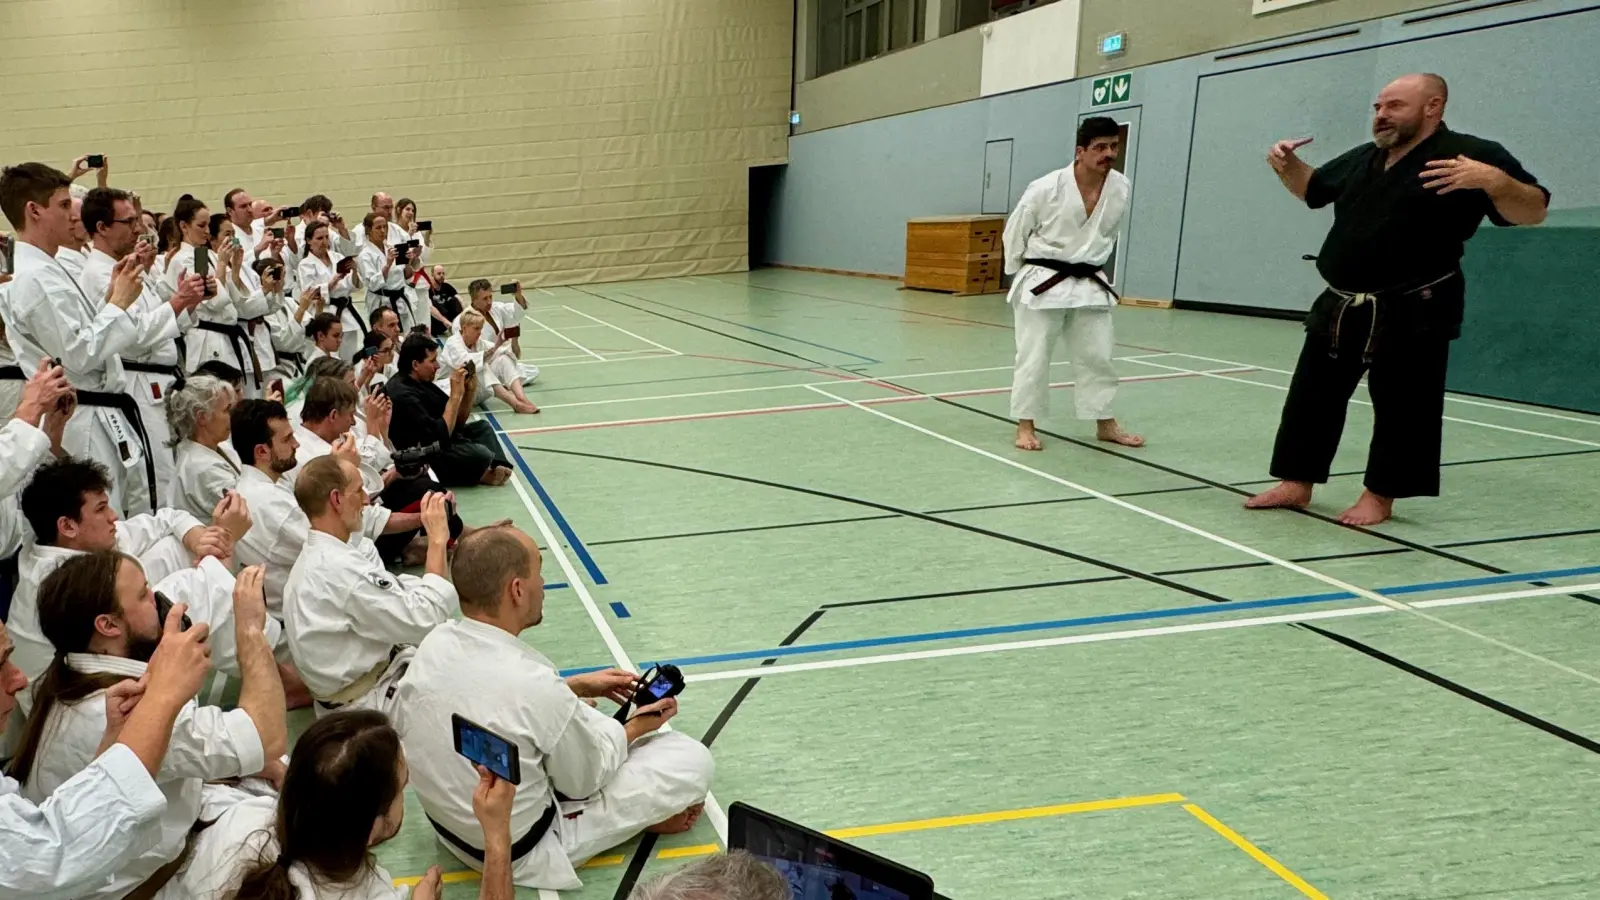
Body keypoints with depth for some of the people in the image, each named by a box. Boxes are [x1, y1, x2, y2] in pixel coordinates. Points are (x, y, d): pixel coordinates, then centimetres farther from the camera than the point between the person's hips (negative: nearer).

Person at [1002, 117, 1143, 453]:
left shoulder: (1122, 188, -4)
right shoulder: (1046, 188, -17)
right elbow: (1015, 231, -3)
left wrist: (1088, 268, 16)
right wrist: (1021, 274, 4)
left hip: (1089, 285, 4)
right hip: (1042, 282, -4)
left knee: (1097, 355, 9)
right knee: (1034, 356, 0)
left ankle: (1105, 424, 22)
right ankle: (1025, 426, 11)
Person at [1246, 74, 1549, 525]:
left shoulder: (1470, 154, -8)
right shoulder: (1361, 160, 12)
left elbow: (1532, 212, -11)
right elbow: (1311, 188, 28)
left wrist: (1491, 179, -30)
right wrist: (1286, 163, 7)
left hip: (1411, 313, -6)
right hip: (1341, 308, 6)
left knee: (1401, 405, 2)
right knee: (1311, 395, 9)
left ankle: (1380, 495, 15)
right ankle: (1297, 483, 20)